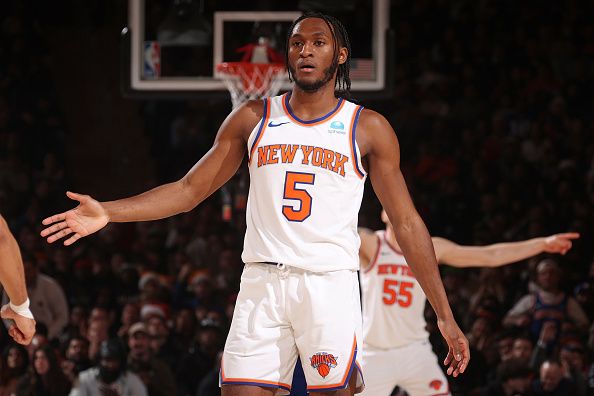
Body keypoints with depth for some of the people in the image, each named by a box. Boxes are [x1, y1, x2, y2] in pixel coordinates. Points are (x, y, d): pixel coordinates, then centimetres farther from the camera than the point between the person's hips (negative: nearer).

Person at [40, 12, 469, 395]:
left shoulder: (368, 128, 5)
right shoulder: (253, 118, 11)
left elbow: (408, 223, 6)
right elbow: (189, 190, 12)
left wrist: (446, 317, 2)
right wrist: (108, 213, -1)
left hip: (330, 285, -2)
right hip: (263, 282, 2)